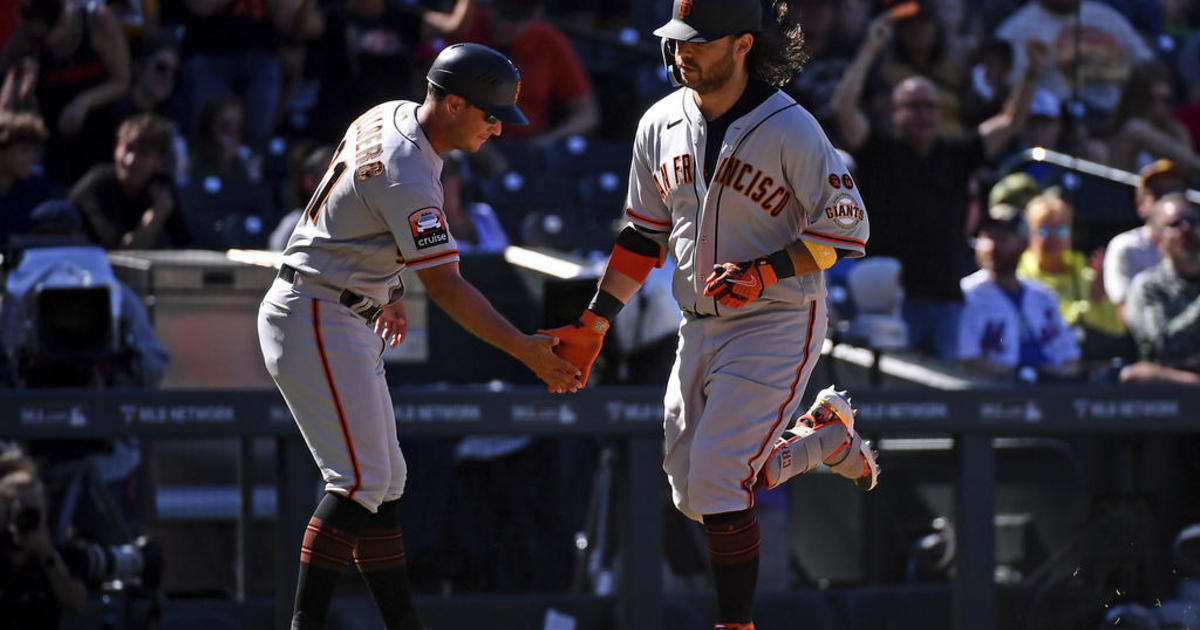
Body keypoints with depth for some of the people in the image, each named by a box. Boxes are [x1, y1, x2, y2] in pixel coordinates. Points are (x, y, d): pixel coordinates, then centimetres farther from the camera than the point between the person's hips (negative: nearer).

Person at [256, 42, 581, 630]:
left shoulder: (391, 116, 6)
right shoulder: (407, 174, -24)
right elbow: (445, 285, -25)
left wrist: (387, 289, 28)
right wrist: (525, 349, -26)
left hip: (344, 321, 11)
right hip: (317, 321, -11)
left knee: (384, 479, 10)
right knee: (361, 481, -15)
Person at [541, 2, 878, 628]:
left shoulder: (790, 129, -16)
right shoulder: (661, 124, 3)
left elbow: (847, 226, -14)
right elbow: (643, 235, 12)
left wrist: (764, 272, -25)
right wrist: (593, 325, 9)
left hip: (777, 325, -7)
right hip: (700, 329, 7)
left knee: (716, 480, -18)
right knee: (693, 494, 9)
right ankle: (829, 438, 30)